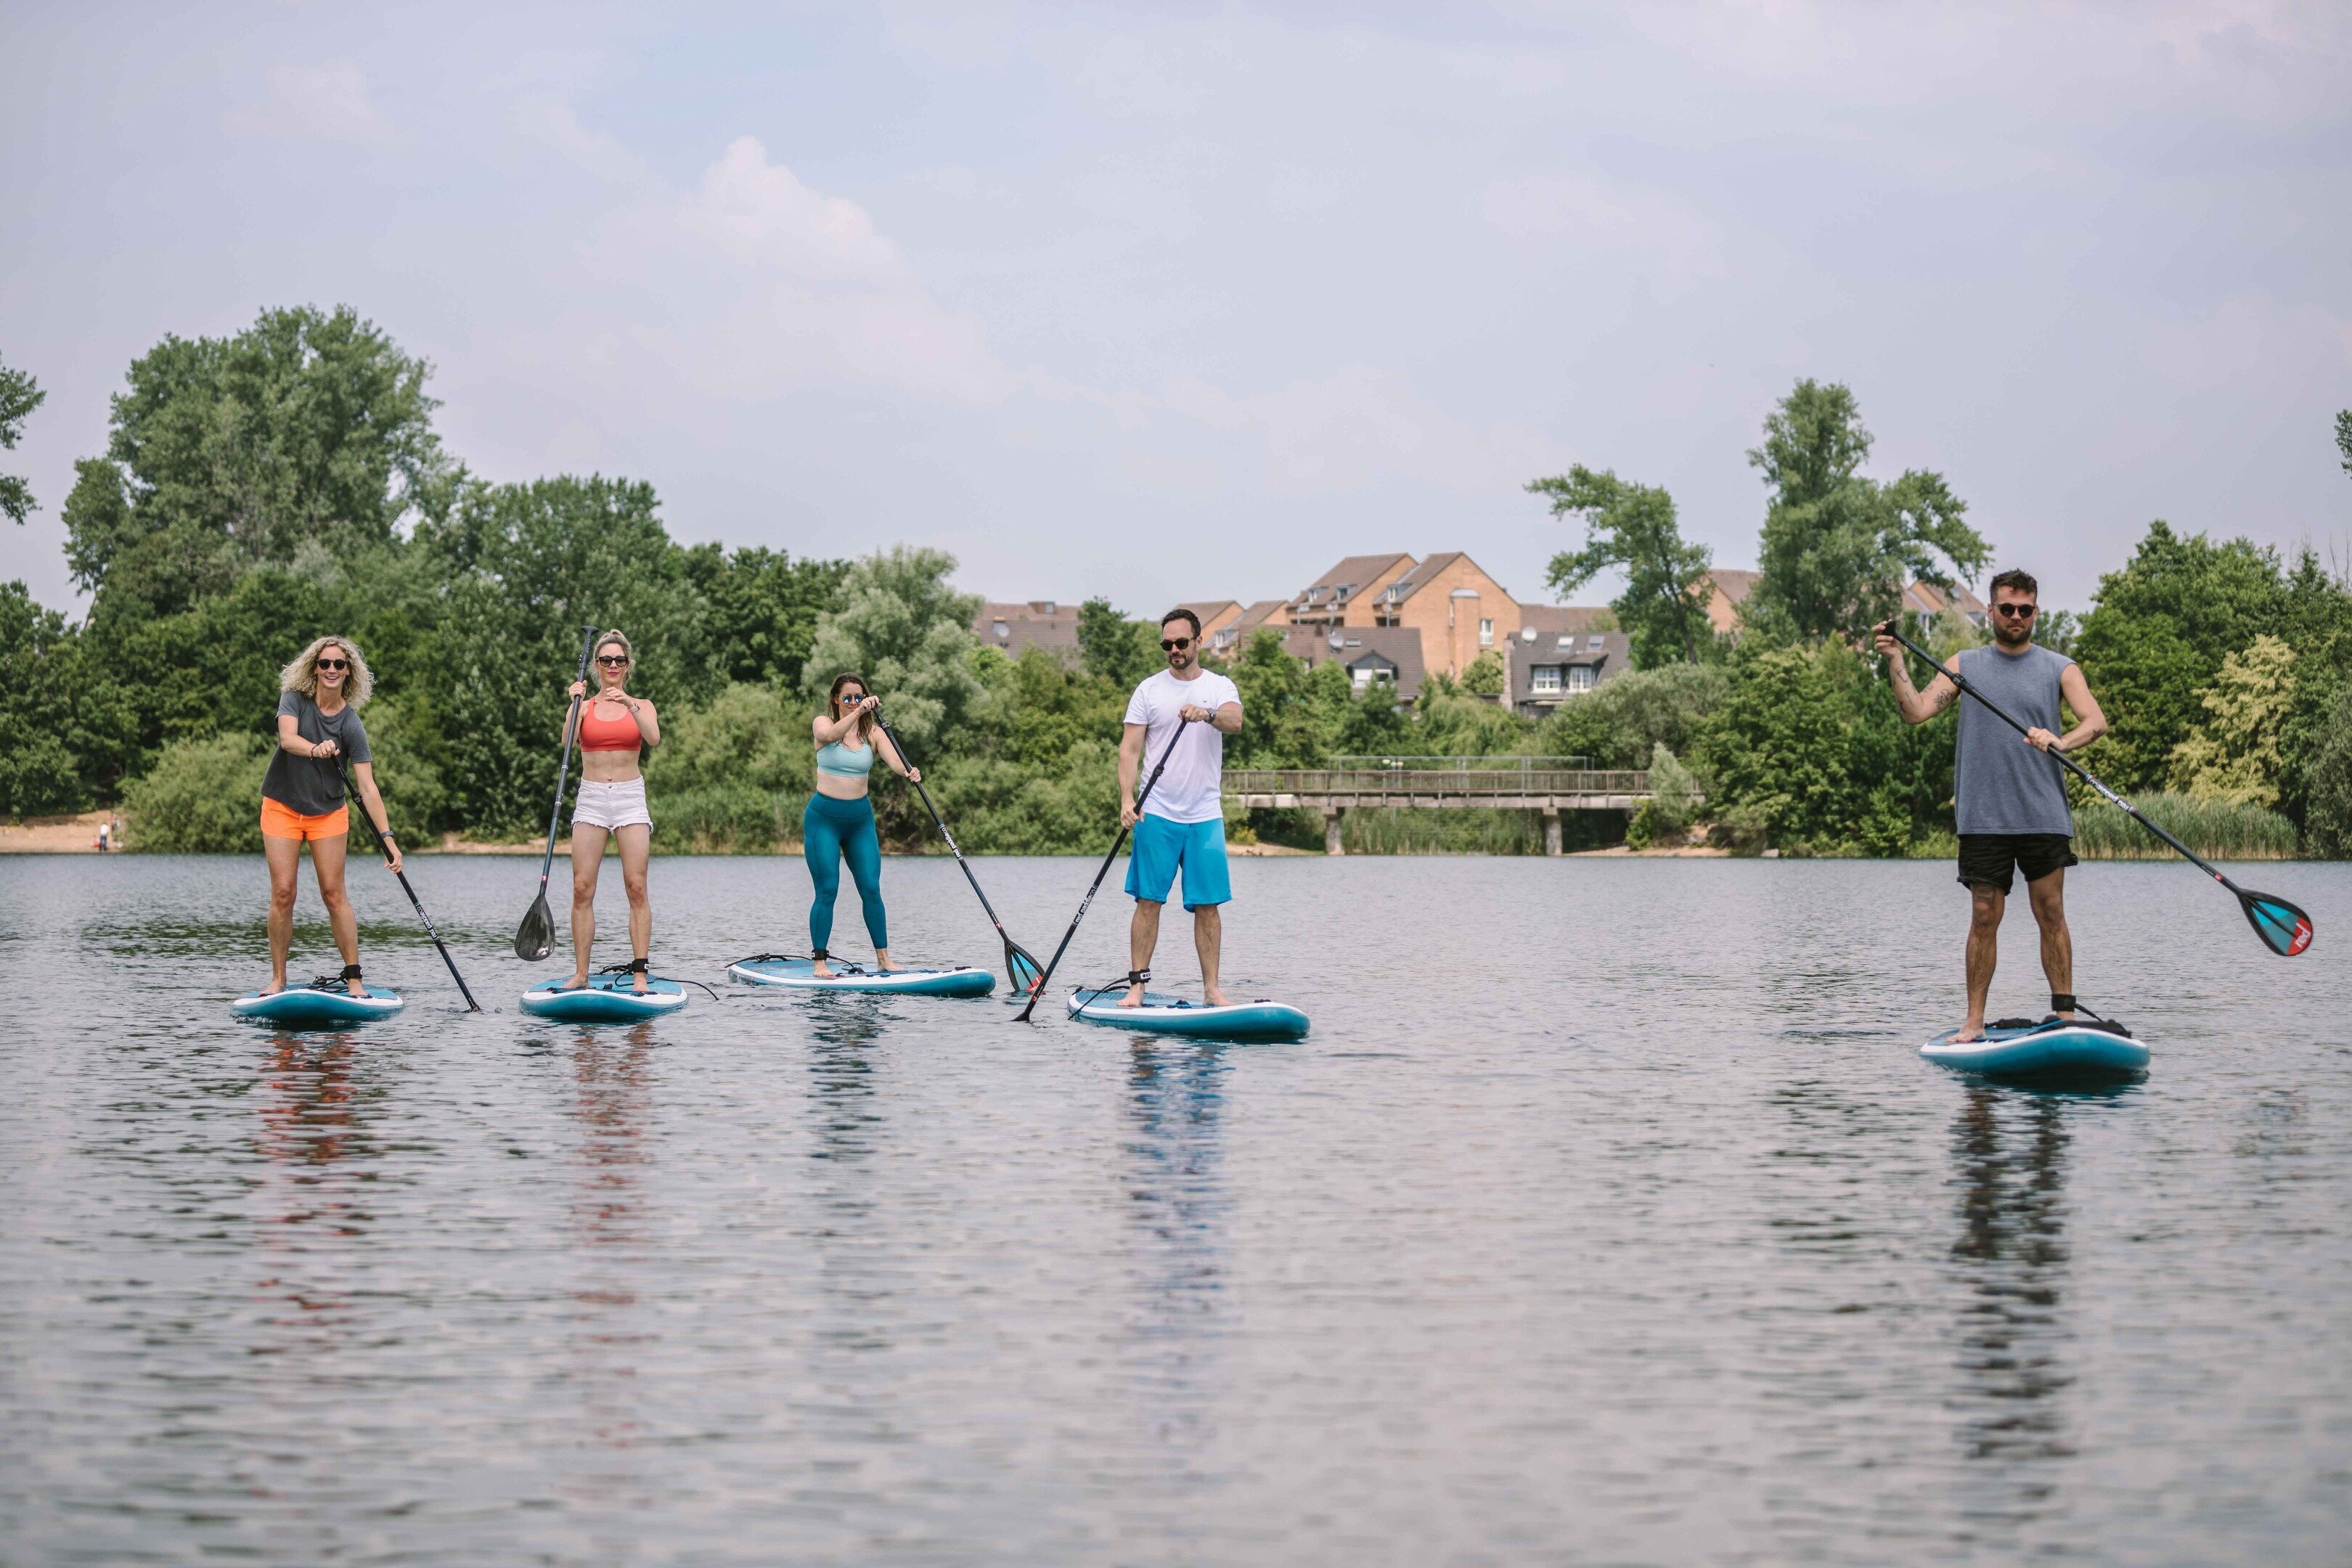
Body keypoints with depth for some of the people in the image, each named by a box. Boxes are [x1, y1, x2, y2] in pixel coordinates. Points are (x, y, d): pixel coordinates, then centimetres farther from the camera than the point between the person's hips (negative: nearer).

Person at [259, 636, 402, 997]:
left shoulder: (351, 726, -11)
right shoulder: (294, 699, -8)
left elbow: (367, 788, -16)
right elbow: (287, 738, -28)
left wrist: (387, 837, -25)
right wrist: (315, 749, -50)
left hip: (329, 814, 0)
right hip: (282, 808, 0)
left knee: (334, 893, -3)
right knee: (282, 893, -5)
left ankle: (353, 978, 3)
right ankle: (278, 979, 3)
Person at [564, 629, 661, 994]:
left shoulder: (641, 706, 8)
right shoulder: (585, 706, 10)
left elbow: (654, 738, -13)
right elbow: (566, 741, -8)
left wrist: (629, 705, -25)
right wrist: (574, 703, -18)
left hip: (630, 798, -1)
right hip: (590, 799, 1)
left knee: (636, 887, -8)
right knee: (582, 889, -4)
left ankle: (639, 973, -8)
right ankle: (580, 974, 0)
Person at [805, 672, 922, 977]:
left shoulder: (873, 733, 3)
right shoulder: (822, 723, -3)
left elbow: (894, 760, -15)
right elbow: (831, 734, -28)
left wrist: (909, 772, -37)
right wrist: (858, 712, -42)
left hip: (860, 818, 3)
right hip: (824, 818, -3)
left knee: (871, 889, 0)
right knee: (827, 891, -7)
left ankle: (883, 958, 6)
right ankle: (820, 961, -3)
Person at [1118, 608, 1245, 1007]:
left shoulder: (1220, 687, 6)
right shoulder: (1149, 689, 5)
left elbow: (1235, 722, -16)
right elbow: (1130, 749, 1)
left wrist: (1208, 713, -38)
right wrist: (1127, 798, -14)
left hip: (1206, 816, 1)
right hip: (1157, 814, 0)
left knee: (1208, 905, 1)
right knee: (1148, 901, -2)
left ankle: (1211, 988, 7)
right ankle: (1137, 985, 2)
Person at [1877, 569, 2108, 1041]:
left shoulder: (2060, 668, 8)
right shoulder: (1965, 665, 11)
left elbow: (2096, 721, -5)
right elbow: (1916, 712, 2)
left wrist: (2060, 741, -24)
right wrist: (1896, 662, -10)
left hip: (2044, 817, 0)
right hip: (1983, 818, 0)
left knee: (2051, 916, 1)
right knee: (1984, 918, 1)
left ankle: (2065, 1016, 6)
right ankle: (1975, 1021, 6)